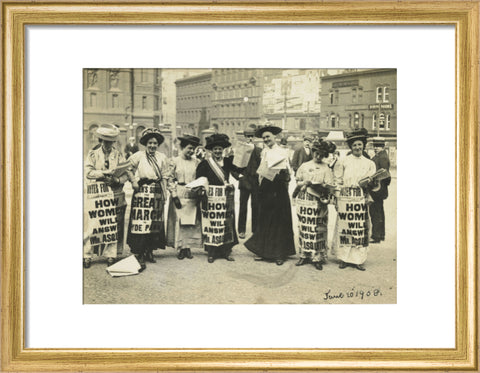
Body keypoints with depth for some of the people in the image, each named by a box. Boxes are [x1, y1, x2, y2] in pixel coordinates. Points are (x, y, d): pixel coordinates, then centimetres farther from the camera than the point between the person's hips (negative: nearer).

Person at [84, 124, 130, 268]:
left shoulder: (118, 155, 11)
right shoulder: (93, 154, 9)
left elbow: (126, 174, 4)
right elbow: (88, 172, -4)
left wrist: (117, 180, -15)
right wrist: (105, 173, -16)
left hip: (115, 195, 1)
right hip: (97, 195, -1)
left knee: (114, 226, 1)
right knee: (93, 225, -6)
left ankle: (111, 255, 9)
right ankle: (87, 255, 1)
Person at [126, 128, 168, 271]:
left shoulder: (162, 157, 11)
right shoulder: (139, 156, -1)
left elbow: (164, 177, 13)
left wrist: (164, 194, 10)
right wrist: (133, 181, -2)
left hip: (157, 193, 4)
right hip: (142, 192, -4)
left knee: (155, 223, 7)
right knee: (140, 222, -10)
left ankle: (149, 251, 18)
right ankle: (138, 255, -8)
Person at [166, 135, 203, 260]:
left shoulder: (196, 162, 8)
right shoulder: (175, 161, 0)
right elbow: (170, 180, -3)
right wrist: (174, 196, -10)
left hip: (193, 196, 3)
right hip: (179, 196, -3)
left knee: (192, 222, 2)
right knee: (178, 222, -1)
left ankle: (188, 247, 11)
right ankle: (180, 248, 7)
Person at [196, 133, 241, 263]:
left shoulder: (228, 161, 10)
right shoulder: (205, 163, 1)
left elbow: (238, 171, 1)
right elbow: (200, 180, 0)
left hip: (226, 198, 3)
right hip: (211, 198, -3)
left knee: (227, 223, 5)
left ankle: (227, 251, 13)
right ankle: (211, 252, 6)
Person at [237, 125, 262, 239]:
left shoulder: (258, 150, 6)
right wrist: (239, 174, -7)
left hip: (256, 182, 1)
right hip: (244, 181, 0)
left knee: (256, 206, 2)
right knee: (243, 206, 1)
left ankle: (255, 230, 11)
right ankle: (241, 230, 9)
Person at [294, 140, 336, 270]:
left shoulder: (326, 168, 4)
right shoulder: (304, 166, 11)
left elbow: (329, 186, -2)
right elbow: (298, 182, 12)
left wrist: (320, 185, -21)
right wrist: (304, 183, -9)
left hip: (318, 201, -2)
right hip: (304, 200, 2)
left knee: (318, 230, -4)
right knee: (304, 228, 3)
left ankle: (317, 257, 1)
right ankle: (304, 255, 12)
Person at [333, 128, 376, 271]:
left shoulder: (369, 163, 14)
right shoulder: (343, 161, 6)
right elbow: (337, 181, 4)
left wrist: (369, 182, -10)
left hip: (361, 200, 2)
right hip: (345, 200, -2)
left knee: (361, 229, 0)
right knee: (344, 228, -2)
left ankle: (358, 260, 7)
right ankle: (344, 258, 8)